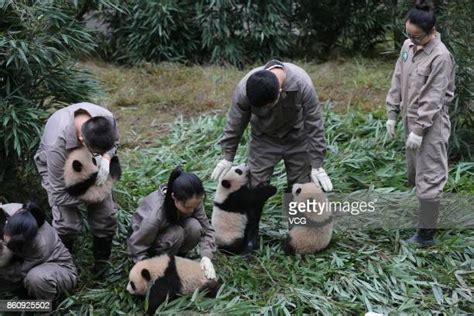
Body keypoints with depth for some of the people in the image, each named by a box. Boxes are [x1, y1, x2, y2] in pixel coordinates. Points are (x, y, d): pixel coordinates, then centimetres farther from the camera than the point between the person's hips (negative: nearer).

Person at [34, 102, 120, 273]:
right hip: (55, 165, -4)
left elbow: (114, 142, -6)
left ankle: (101, 265, 22)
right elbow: (59, 195, -32)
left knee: (106, 215, -1)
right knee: (67, 223, -16)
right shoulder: (57, 145, -44)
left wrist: (106, 159, -26)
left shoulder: (106, 118, -34)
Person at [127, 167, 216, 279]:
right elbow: (136, 245, -30)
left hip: (172, 227, 4)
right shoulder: (156, 214, -40)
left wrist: (206, 256, -33)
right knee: (176, 234, -35)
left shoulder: (193, 201, -27)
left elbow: (206, 229, -19)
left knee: (194, 227, -28)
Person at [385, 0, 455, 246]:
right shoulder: (408, 46, 3)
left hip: (431, 125, -8)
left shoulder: (440, 56, -20)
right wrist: (392, 114, 9)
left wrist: (419, 130, -19)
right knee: (414, 174, 18)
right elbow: (398, 81, 10)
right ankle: (427, 216, 34)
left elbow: (433, 99, -20)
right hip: (411, 120, 8)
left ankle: (426, 234, 5)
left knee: (428, 178, -2)